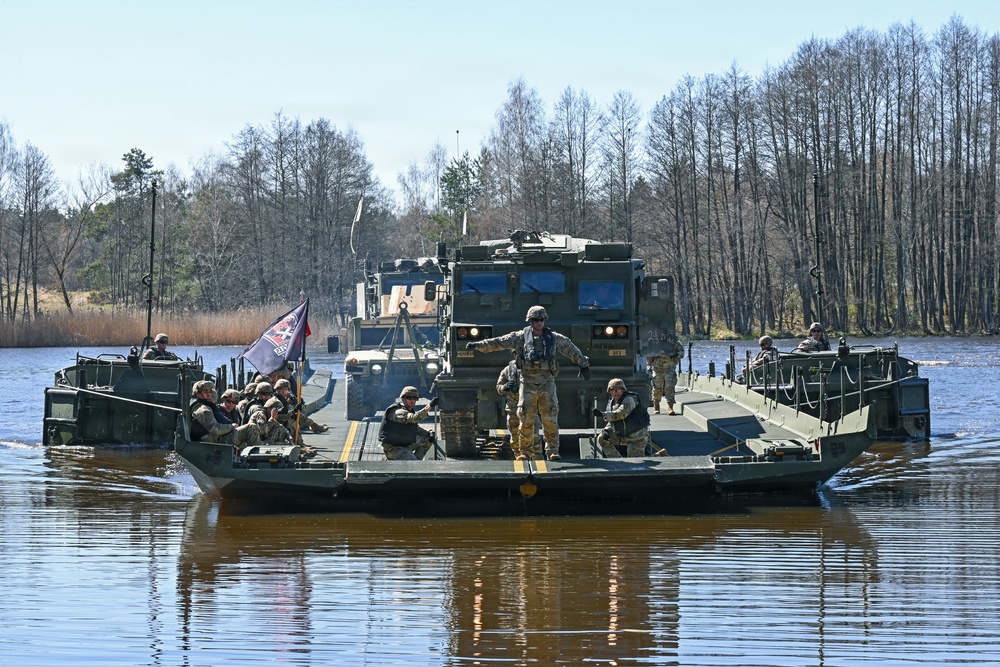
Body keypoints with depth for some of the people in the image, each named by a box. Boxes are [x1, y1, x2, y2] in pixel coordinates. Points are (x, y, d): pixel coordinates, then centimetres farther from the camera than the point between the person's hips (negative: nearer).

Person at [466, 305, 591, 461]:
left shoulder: (554, 338, 9)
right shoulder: (520, 337, 5)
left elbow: (572, 350, 20)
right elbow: (498, 342, 7)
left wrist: (584, 364, 25)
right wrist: (478, 345, 4)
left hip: (547, 382, 0)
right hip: (528, 382, 0)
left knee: (550, 419, -4)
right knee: (526, 419, -2)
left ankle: (552, 451, 1)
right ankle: (526, 452, 5)